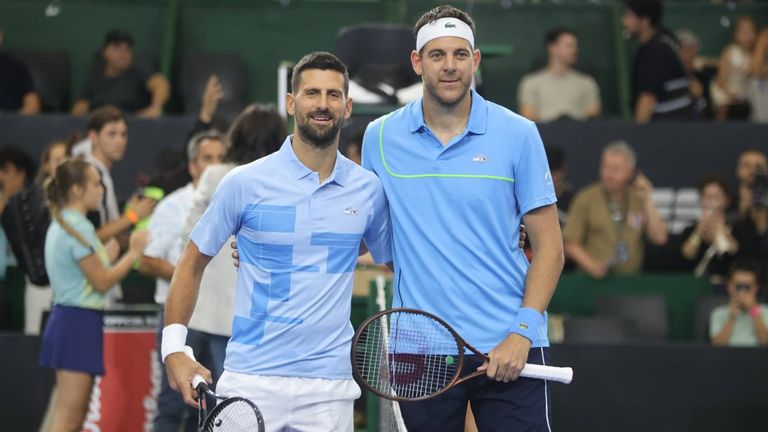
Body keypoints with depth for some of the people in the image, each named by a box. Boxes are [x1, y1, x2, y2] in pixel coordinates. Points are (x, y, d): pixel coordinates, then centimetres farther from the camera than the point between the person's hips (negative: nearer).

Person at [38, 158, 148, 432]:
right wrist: (133, 253, -6)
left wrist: (108, 257, 17)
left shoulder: (60, 226, 16)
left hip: (66, 317, 10)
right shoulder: (79, 228, -15)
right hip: (80, 321, -10)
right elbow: (102, 282, -14)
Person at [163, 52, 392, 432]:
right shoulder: (245, 183, -1)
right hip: (251, 381, -2)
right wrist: (173, 349, -4)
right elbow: (193, 262, 6)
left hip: (330, 386, 2)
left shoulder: (368, 190, 6)